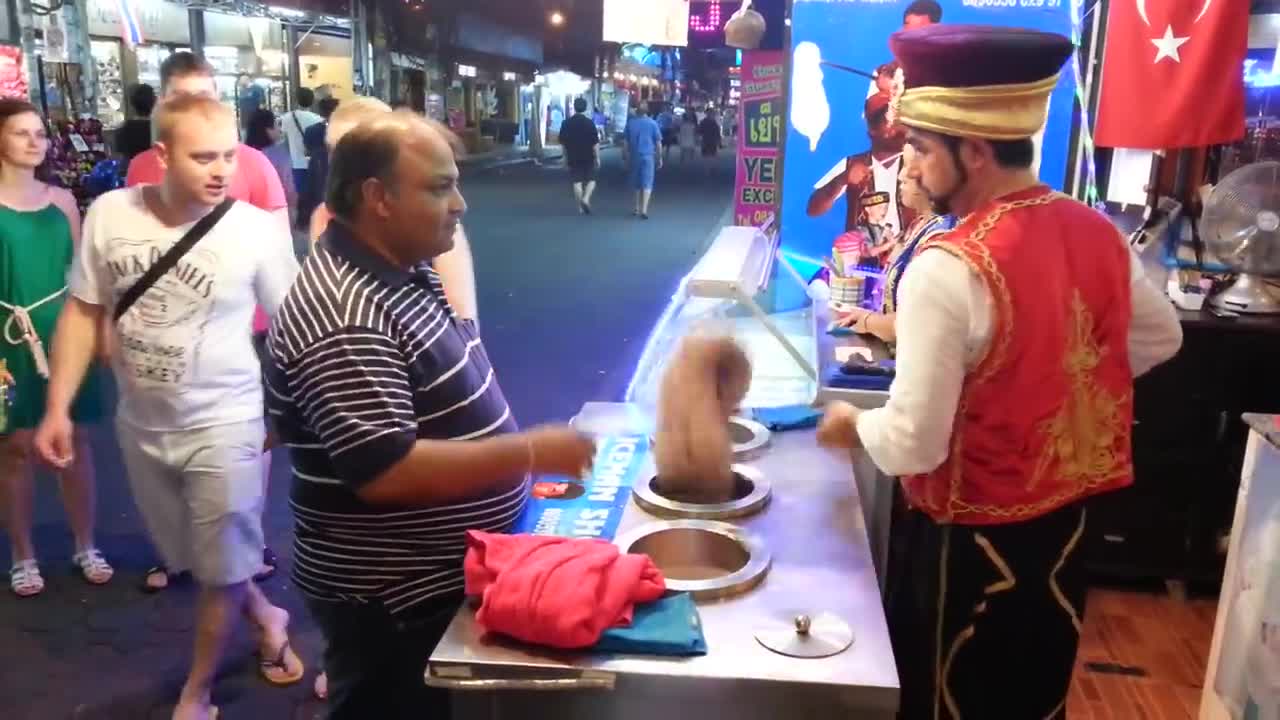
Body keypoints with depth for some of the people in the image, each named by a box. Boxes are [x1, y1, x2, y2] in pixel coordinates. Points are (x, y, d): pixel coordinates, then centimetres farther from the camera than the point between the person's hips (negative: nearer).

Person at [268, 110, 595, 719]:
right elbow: (385, 472, -32)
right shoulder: (343, 319, -28)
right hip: (393, 604, -9)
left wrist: (518, 465, 8)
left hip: (445, 577, 9)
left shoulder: (401, 271, 3)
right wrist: (530, 452, -28)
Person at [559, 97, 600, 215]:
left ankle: (581, 207, 7)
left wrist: (566, 156, 17)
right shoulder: (590, 123, -9)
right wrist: (597, 157, 0)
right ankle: (586, 199, -11)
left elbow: (562, 142, 5)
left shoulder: (566, 123, -1)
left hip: (573, 158, 2)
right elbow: (595, 143, -9)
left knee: (577, 182, 6)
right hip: (588, 157, -2)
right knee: (591, 180, 11)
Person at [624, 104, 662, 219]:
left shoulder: (630, 123, 3)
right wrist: (660, 158, 7)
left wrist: (627, 157, 15)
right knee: (647, 184, -3)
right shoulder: (652, 123, -4)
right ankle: (644, 210, -13)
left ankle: (638, 208, 20)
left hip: (635, 156, 3)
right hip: (648, 155, -3)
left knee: (637, 183, 16)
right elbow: (658, 143, -1)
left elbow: (626, 142, 6)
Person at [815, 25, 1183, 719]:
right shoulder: (1098, 232, -4)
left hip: (968, 544, -7)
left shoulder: (947, 270, -27)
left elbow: (913, 446, -25)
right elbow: (1160, 338, 14)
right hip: (1062, 523, 7)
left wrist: (854, 425, -6)